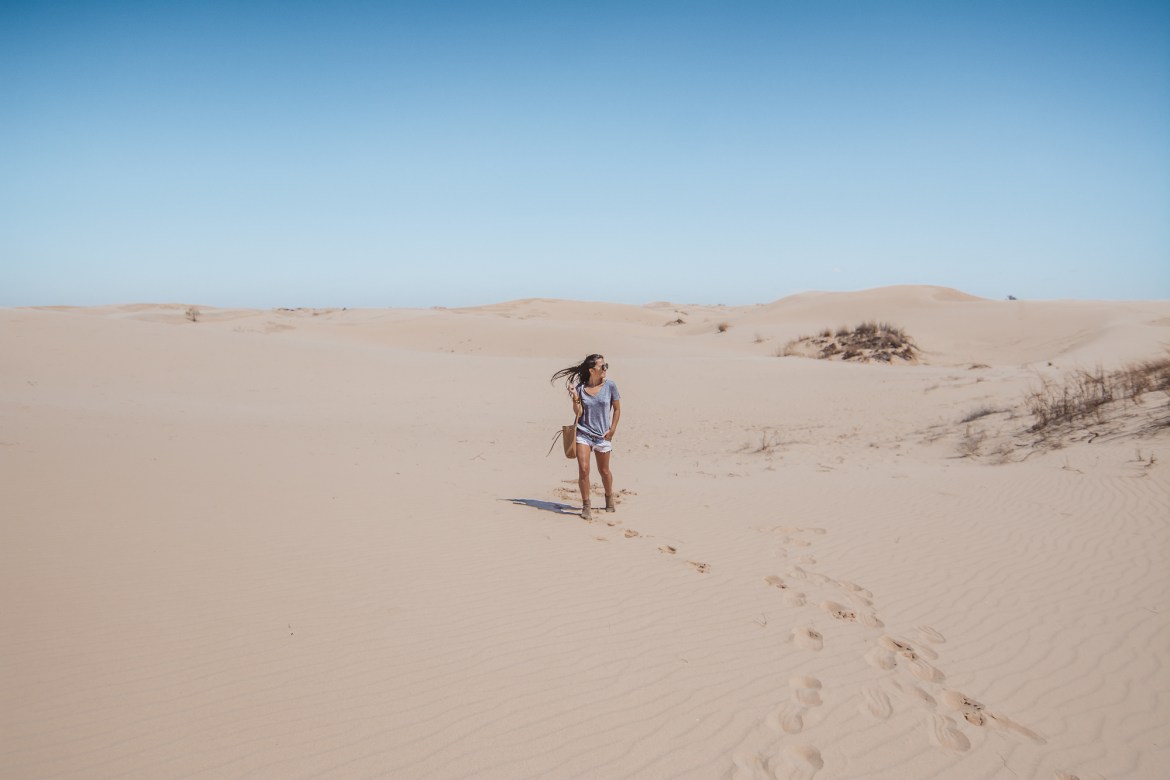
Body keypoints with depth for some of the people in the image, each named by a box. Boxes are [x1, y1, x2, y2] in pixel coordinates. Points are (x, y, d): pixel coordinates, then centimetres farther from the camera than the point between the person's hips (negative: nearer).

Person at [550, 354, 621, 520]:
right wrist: (575, 399, -20)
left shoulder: (610, 386, -6)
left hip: (603, 436, 0)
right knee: (583, 468, -11)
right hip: (583, 433, 0)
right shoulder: (580, 388, -5)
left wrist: (612, 430, -2)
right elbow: (578, 413, -5)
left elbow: (617, 409, 3)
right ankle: (586, 506, 2)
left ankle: (609, 498, 39)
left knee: (604, 470, 13)